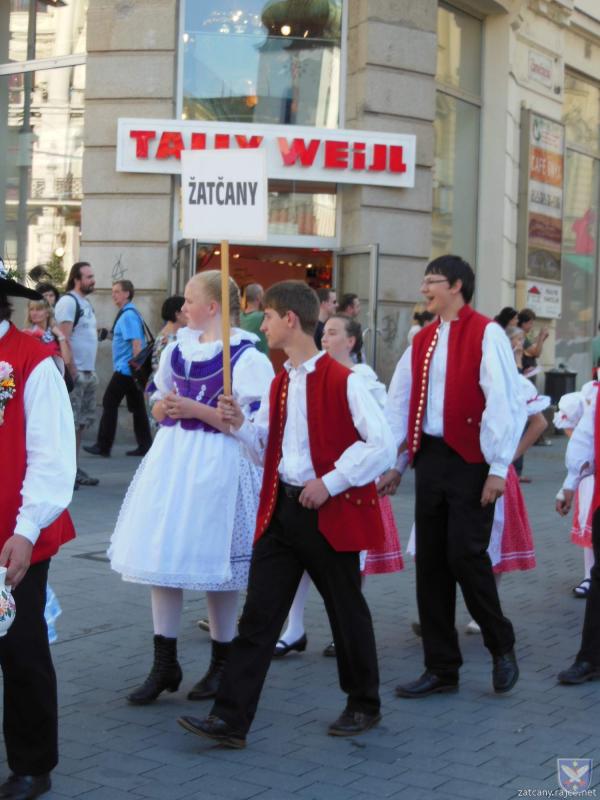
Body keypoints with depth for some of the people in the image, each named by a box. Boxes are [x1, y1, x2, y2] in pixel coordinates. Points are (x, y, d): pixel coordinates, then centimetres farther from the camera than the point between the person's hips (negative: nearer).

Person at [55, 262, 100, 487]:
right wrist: (72, 372, -19)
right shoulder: (68, 302, -11)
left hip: (88, 373, 9)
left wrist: (92, 363, 14)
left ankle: (74, 467, 21)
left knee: (82, 422, 13)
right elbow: (63, 339, -17)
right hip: (75, 373, -9)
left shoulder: (87, 303, 16)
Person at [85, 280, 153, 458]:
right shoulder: (128, 313, 15)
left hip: (125, 369, -9)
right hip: (131, 370, 9)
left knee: (110, 404, -3)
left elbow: (137, 343, -22)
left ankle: (103, 446, 0)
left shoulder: (128, 315, -15)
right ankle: (144, 445, 12)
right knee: (137, 406, 10)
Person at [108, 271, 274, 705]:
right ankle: (165, 665, 14)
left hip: (219, 465, -6)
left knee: (215, 562, 3)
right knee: (161, 555, 4)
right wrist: (164, 406, -3)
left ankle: (222, 664, 21)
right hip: (173, 460, 7)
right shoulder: (177, 348, 11)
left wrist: (196, 410, -19)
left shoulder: (246, 356, -10)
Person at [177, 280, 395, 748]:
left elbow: (382, 444, -16)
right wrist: (241, 427, 0)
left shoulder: (342, 381, -13)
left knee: (347, 612, 9)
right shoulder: (279, 384, 12)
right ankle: (231, 718, 3)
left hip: (331, 513, -7)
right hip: (281, 509, 7)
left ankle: (364, 706, 28)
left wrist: (331, 482, -18)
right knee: (259, 616, 2)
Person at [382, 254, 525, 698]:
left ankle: (502, 647, 17)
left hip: (471, 462, -7)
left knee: (465, 555, -9)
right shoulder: (423, 340, 13)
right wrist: (394, 463, 12)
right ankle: (442, 668, 18)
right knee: (430, 561, 7)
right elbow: (400, 403, 14)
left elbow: (504, 402, -13)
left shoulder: (486, 334, -8)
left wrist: (498, 468, -16)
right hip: (430, 458, 7)